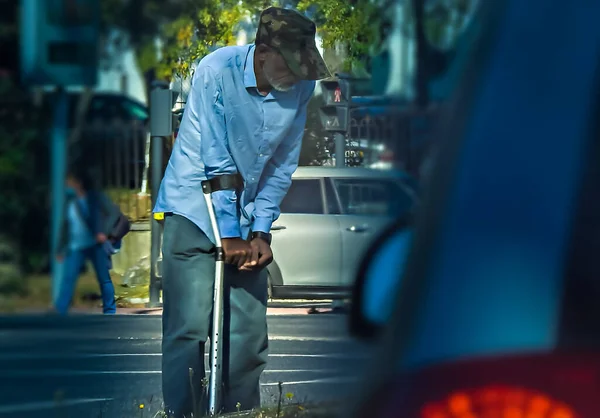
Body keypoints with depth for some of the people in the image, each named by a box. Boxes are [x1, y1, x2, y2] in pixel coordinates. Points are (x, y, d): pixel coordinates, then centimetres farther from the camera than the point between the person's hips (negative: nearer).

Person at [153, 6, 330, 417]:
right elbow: (215, 160, -18)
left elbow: (283, 165, 1)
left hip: (249, 217, 4)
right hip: (196, 210, -4)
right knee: (191, 327, -11)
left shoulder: (301, 87, -7)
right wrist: (229, 235, -16)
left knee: (251, 332, 0)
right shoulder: (216, 71, -19)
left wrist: (261, 232, -5)